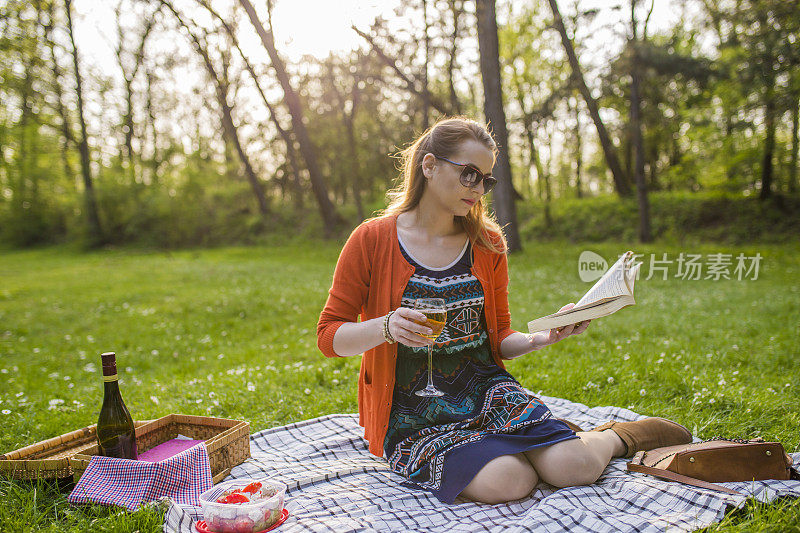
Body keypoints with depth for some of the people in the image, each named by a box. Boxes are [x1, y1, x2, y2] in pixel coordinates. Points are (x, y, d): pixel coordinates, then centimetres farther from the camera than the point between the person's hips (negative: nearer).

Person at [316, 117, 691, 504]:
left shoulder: (487, 243, 5)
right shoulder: (372, 240, -7)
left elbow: (499, 339, 11)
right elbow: (328, 336, -5)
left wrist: (543, 338, -10)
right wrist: (386, 327, -24)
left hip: (486, 390, 3)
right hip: (414, 414, -3)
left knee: (574, 468, -19)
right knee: (507, 482, -29)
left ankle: (615, 436, 16)